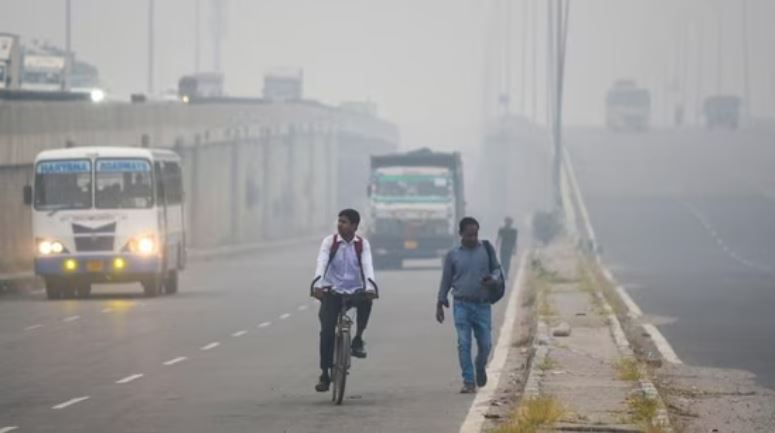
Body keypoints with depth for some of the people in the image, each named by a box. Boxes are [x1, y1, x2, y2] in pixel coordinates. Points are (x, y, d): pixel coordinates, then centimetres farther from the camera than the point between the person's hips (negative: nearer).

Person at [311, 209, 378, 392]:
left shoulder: (362, 244, 0)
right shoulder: (329, 242, -3)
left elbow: (367, 265, -14)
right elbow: (321, 263, -17)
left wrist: (370, 286, -33)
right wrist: (317, 284, -35)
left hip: (355, 291, 0)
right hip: (332, 292, 0)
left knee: (366, 301, -34)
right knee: (327, 331, -15)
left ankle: (358, 339, -13)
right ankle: (325, 374, -4)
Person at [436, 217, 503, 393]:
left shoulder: (487, 249, 4)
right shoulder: (452, 255, 4)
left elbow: (497, 269, 11)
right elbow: (446, 280, 10)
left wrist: (493, 279, -13)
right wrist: (440, 304, 9)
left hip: (483, 305, 1)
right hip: (462, 305, -1)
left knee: (485, 344, 1)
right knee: (464, 344, -6)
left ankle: (480, 368, 32)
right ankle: (468, 382, -3)